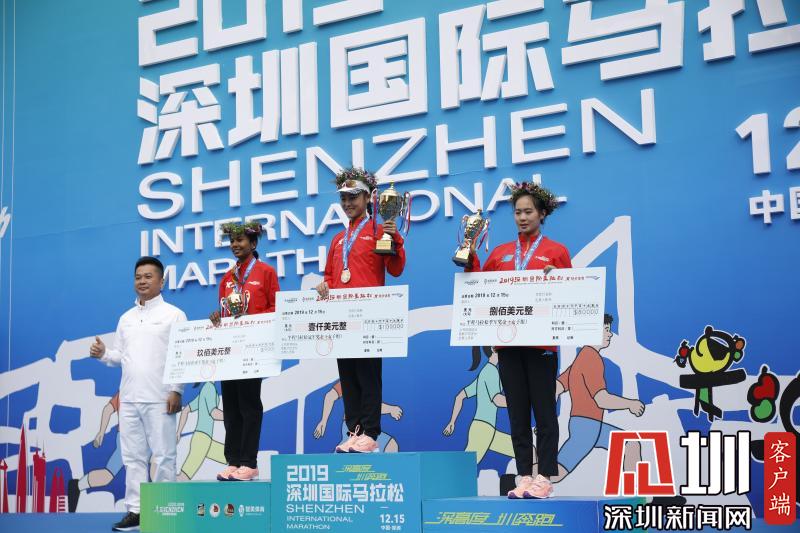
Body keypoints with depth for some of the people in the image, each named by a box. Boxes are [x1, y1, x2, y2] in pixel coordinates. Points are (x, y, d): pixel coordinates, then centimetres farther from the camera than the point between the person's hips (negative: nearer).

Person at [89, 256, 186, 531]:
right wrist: (103, 354, -3)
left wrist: (176, 390, -13)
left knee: (163, 456, -2)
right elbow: (120, 356, 18)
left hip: (159, 398, -6)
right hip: (128, 398, 6)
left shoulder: (174, 314, 0)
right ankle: (135, 510, 10)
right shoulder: (126, 318, 18)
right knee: (133, 457, 6)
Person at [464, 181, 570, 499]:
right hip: (507, 342, 4)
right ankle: (524, 476, 11)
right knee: (516, 412, 6)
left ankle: (545, 478, 2)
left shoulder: (556, 251, 4)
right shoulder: (500, 253, 15)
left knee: (544, 411, -1)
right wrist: (470, 261, 0)